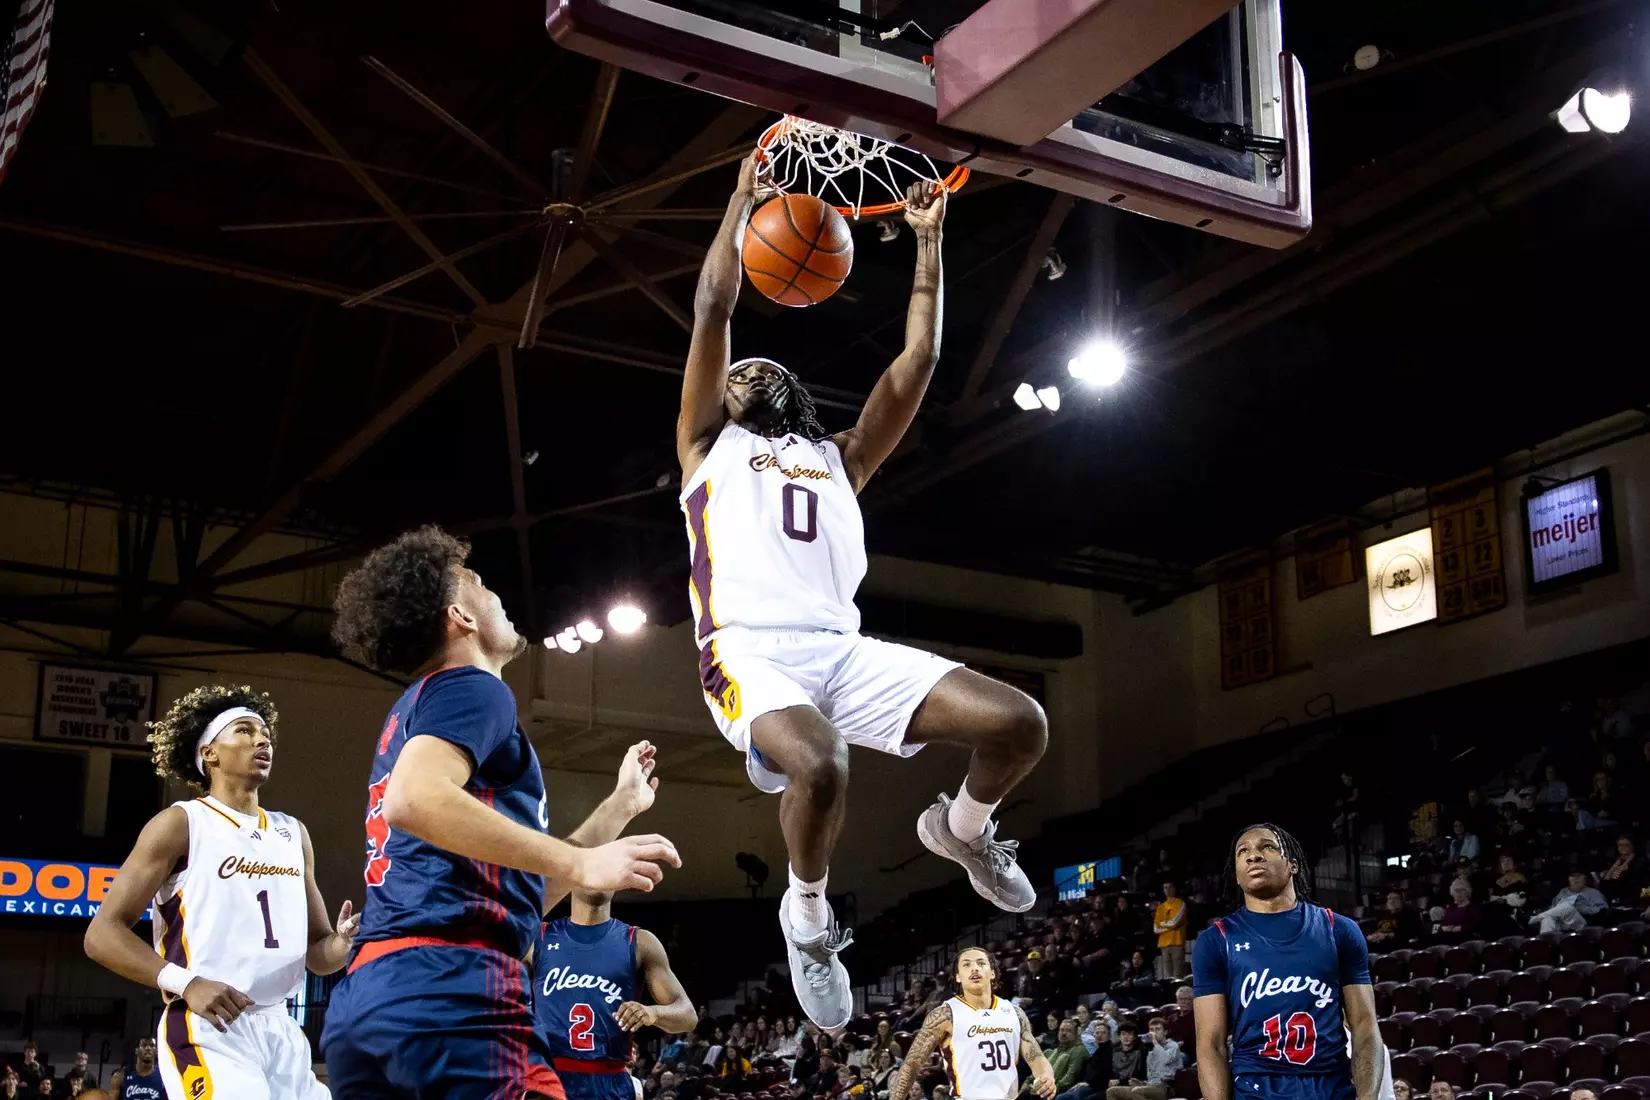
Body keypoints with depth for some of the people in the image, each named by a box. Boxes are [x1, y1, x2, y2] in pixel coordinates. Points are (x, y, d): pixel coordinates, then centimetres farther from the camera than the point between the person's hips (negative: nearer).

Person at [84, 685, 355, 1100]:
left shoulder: (293, 834, 16)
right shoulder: (181, 823, -1)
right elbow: (103, 934, -7)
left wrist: (343, 943, -4)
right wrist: (187, 984, -19)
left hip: (281, 1030, 6)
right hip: (209, 1030, -6)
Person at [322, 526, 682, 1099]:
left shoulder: (418, 709, 31)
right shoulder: (470, 688, 2)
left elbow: (523, 894, 32)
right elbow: (414, 799, -22)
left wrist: (621, 804, 39)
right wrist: (581, 864, -22)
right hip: (448, 991, -10)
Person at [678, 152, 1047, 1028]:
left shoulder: (836, 458, 30)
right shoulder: (709, 445, 21)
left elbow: (917, 361, 23)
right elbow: (713, 307, 11)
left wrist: (927, 241, 22)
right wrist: (746, 191, 16)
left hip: (844, 650, 4)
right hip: (751, 652, -4)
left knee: (1018, 724, -15)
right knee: (818, 767, -38)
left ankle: (962, 829, 20)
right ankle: (808, 915, -5)